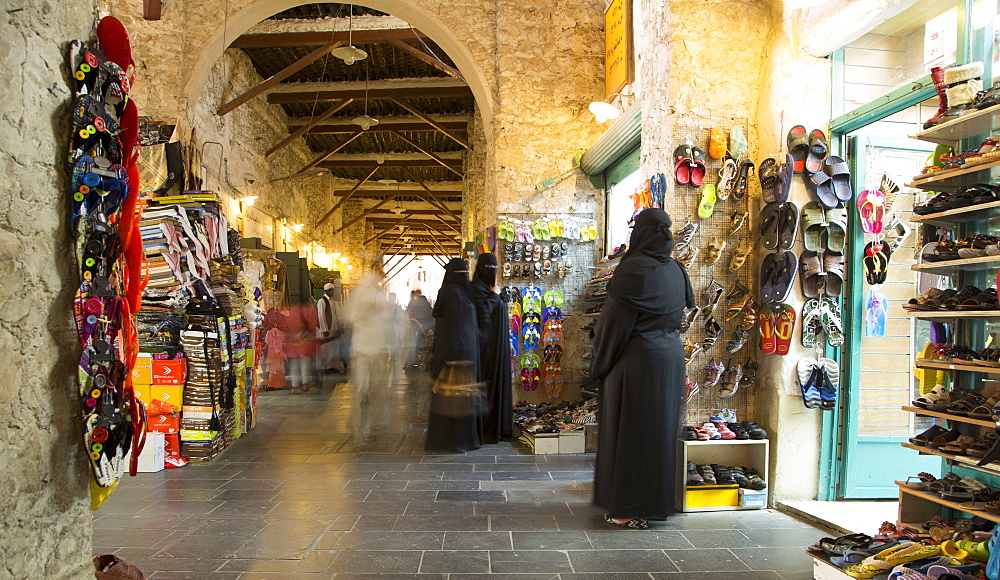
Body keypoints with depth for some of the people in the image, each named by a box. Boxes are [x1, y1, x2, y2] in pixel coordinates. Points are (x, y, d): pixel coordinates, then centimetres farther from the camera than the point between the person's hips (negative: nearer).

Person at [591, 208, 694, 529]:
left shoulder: (634, 269, -16)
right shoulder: (675, 270, 7)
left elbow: (614, 321, -14)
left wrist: (601, 365, -6)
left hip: (637, 361, -7)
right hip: (670, 358, 7)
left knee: (631, 431, 1)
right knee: (659, 428, 14)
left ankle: (631, 509, 9)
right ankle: (657, 499, 24)